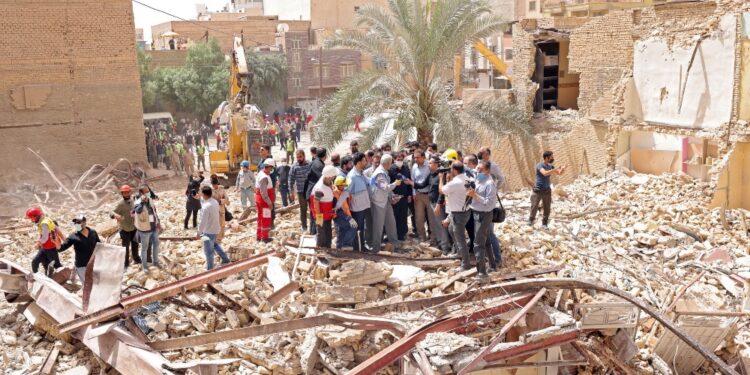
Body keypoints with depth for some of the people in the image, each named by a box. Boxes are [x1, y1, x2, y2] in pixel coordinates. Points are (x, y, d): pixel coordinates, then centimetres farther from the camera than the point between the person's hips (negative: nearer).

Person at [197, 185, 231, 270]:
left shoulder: (206, 207, -28)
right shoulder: (215, 201, -2)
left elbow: (203, 222, -26)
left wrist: (199, 233, -15)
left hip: (209, 231, -9)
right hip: (216, 229, 9)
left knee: (208, 251, 7)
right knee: (214, 244, 32)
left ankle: (210, 269, 20)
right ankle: (225, 259, 38)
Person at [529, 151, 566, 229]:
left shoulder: (550, 166, 6)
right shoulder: (539, 165, -14)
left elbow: (559, 173, 11)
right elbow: (545, 173, -32)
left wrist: (563, 169, -11)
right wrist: (557, 169, -32)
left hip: (547, 190, 5)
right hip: (538, 190, -5)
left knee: (547, 208, 5)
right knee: (534, 206, -1)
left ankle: (544, 224, 17)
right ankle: (531, 220, 19)